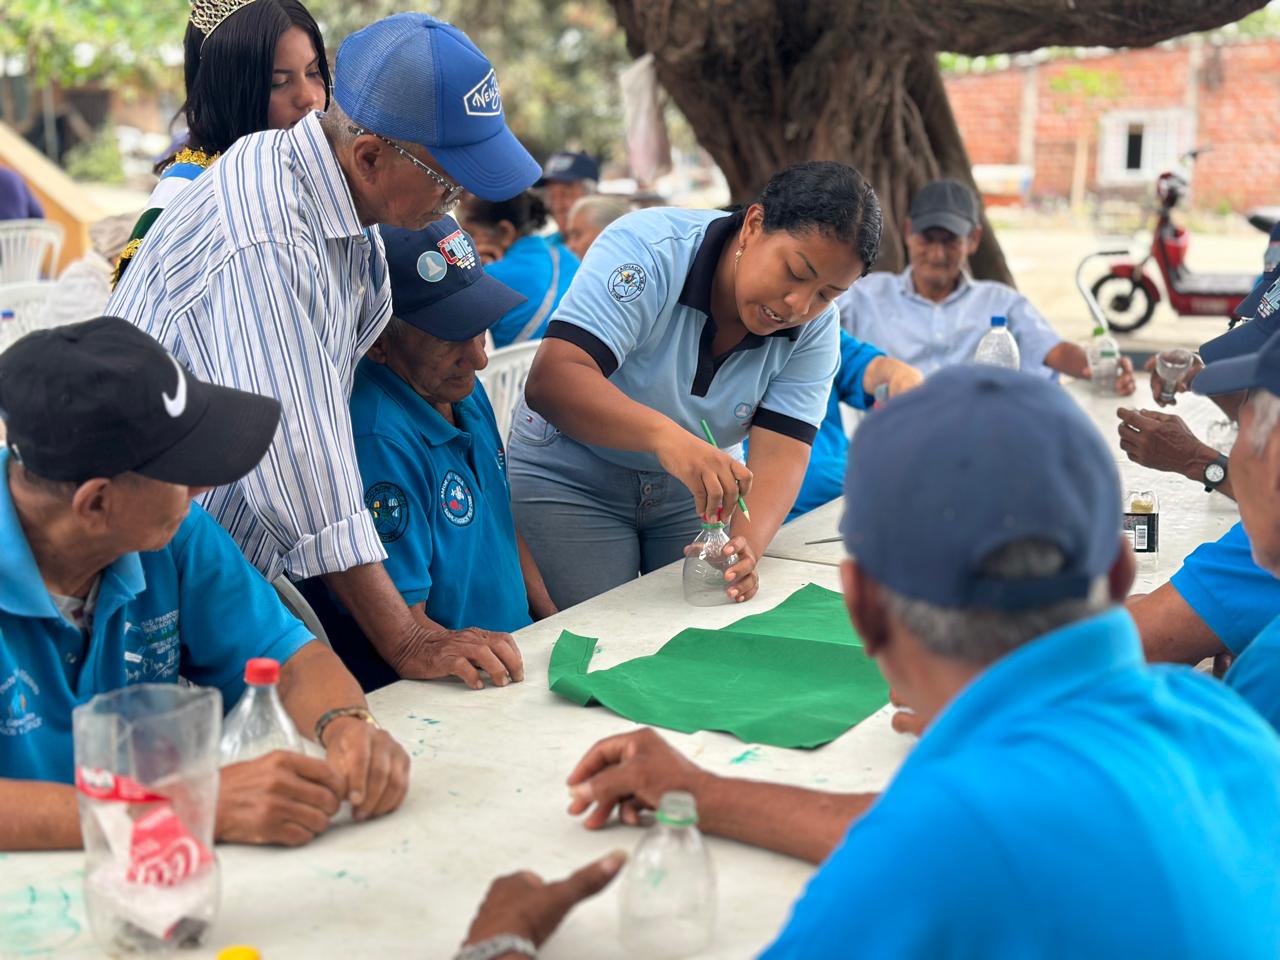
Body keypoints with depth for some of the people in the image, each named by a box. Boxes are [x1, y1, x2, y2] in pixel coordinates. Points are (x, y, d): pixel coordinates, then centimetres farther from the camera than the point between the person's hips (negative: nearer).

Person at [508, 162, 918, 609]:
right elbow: (551, 380, -38)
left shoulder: (815, 329, -12)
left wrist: (747, 543, -39)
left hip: (691, 488, 4)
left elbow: (779, 453, -19)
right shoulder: (649, 248, -27)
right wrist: (664, 434, -54)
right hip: (570, 477, -4)